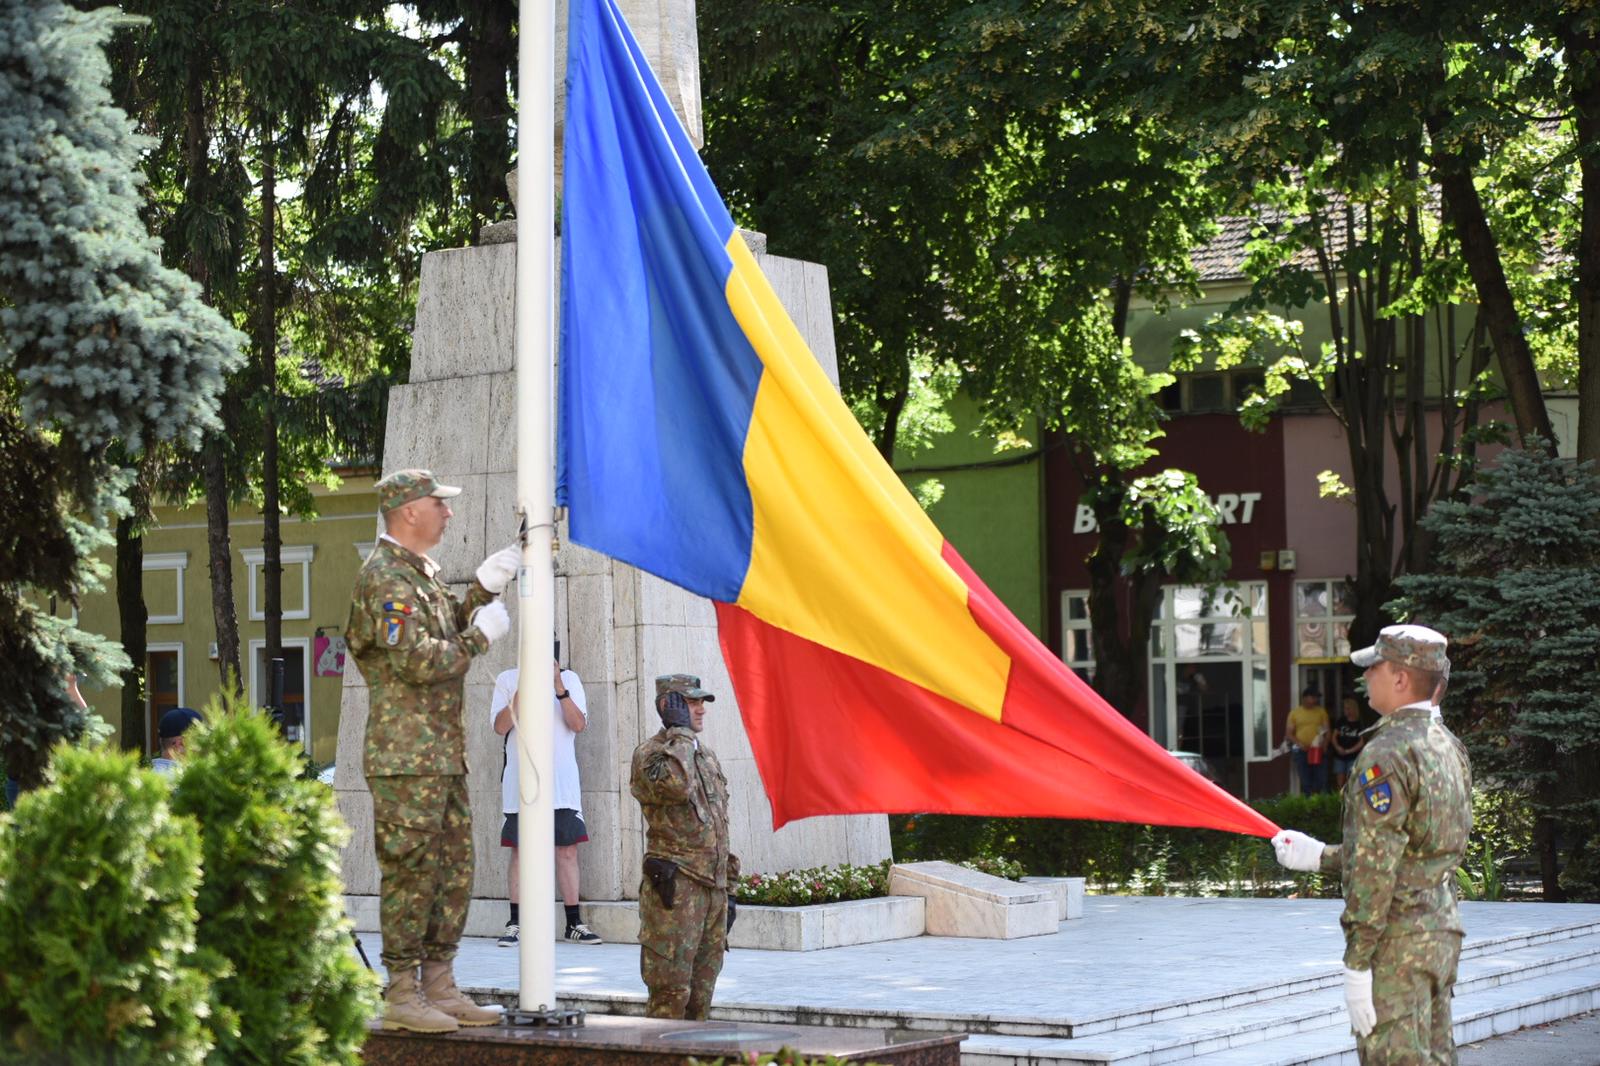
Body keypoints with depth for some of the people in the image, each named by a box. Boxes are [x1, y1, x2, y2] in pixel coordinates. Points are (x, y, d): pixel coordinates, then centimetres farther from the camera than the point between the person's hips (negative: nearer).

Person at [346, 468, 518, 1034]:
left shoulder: (422, 573, 19)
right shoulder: (387, 577, -14)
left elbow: (449, 634, 24)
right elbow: (419, 661, -21)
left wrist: (483, 590, 13)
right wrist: (481, 635, -10)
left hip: (444, 754, 10)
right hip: (407, 755, -10)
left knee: (453, 870, 11)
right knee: (411, 872, -6)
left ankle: (439, 986, 16)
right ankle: (401, 994, -1)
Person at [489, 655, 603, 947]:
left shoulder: (569, 678, 8)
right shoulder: (508, 679, 6)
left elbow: (578, 724, -4)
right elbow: (501, 726, -4)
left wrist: (559, 687, -14)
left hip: (562, 781, 1)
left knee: (567, 849, 0)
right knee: (520, 851, 0)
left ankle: (574, 923, 5)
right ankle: (515, 924, 4)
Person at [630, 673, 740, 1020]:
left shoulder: (706, 755, 18)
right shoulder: (648, 754, -7)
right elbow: (675, 784, -31)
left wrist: (728, 890, 20)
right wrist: (681, 732, -18)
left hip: (713, 887, 8)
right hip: (675, 888, -8)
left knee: (700, 995, 10)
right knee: (671, 992, -8)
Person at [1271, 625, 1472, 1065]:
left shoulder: (1386, 756, -17)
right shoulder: (1448, 748, 12)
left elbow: (1375, 869, -20)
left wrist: (1356, 964, -18)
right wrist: (1319, 856, 25)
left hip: (1396, 944, -9)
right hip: (1442, 930, 9)